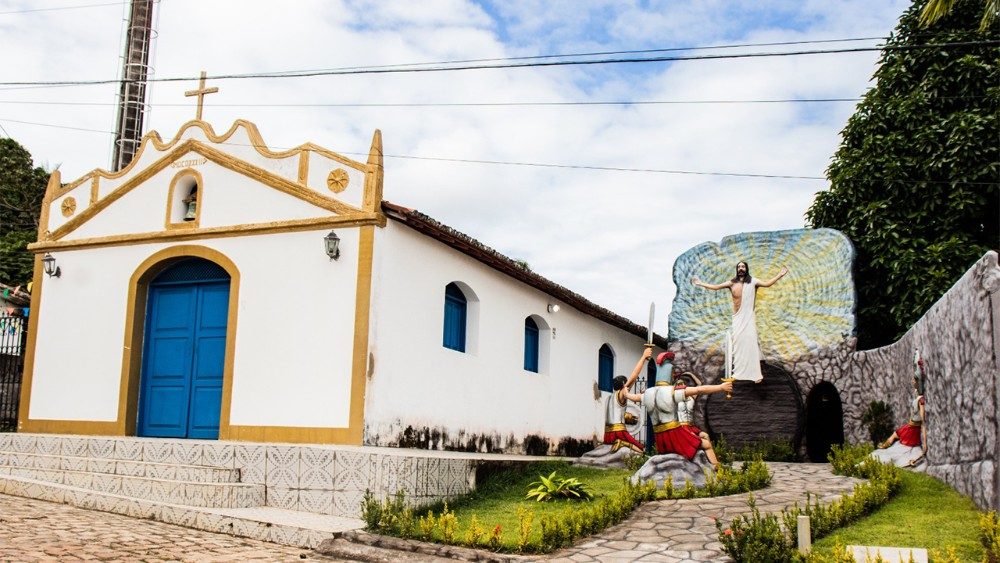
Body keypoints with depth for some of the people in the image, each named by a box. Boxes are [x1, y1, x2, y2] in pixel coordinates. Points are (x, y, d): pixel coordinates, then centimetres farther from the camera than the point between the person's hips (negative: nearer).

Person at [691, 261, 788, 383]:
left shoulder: (752, 281, 2)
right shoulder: (732, 282, 9)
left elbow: (766, 284, -10)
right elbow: (716, 287, 10)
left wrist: (780, 275, -17)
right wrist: (700, 283, 10)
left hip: (749, 317, -3)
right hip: (737, 317, 3)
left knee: (751, 343, -8)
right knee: (738, 343, 5)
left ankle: (755, 374, -7)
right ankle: (738, 372, 13)